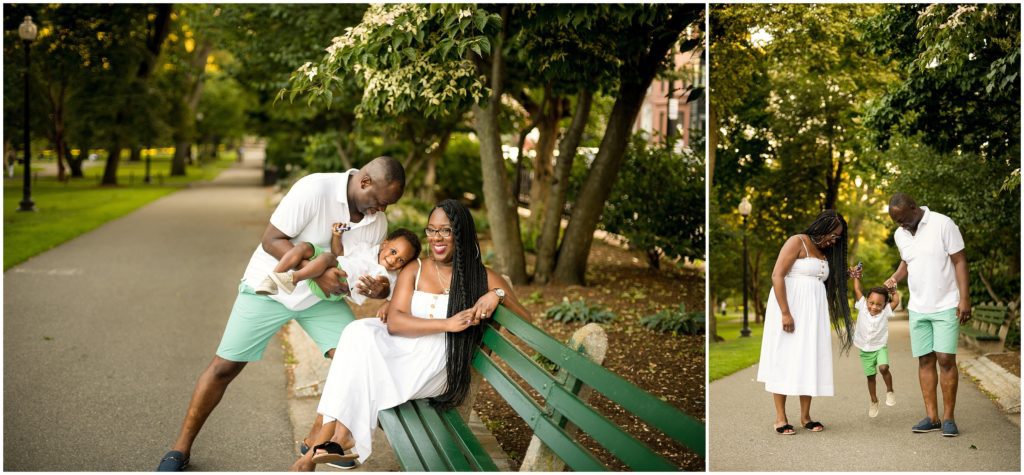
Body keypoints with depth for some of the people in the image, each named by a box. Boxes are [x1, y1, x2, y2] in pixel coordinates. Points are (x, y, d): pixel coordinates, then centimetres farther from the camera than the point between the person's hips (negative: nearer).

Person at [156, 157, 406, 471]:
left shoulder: (378, 223, -7)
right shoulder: (315, 189, -27)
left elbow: (365, 274, 1)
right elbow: (272, 240, -25)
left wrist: (378, 289, -24)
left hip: (322, 296, 5)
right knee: (225, 365, -4)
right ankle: (180, 449, 12)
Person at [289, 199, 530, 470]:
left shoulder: (482, 277, 8)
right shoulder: (414, 271, 10)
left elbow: (525, 321, 5)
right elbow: (394, 322, -6)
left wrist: (499, 294, -15)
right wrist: (447, 324, -20)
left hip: (437, 368, -3)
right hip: (401, 350, 3)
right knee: (360, 332, -28)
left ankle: (326, 438, -18)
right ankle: (340, 435, -28)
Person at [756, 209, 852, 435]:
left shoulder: (824, 252, 17)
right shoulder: (797, 242, -7)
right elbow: (777, 276, -16)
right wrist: (785, 313, -22)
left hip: (813, 312, 7)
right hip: (790, 308, -7)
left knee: (809, 361, 5)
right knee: (786, 359, -4)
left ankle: (805, 416, 11)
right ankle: (780, 417, -1)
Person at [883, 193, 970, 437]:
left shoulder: (943, 224, -11)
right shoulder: (900, 235, 6)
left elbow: (959, 261, -9)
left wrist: (964, 298, -15)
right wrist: (895, 277, -1)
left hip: (946, 306, -5)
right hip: (918, 308, 5)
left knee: (946, 359, -8)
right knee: (925, 360, 4)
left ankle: (948, 418, -1)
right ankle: (931, 417, 7)